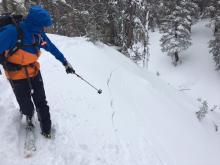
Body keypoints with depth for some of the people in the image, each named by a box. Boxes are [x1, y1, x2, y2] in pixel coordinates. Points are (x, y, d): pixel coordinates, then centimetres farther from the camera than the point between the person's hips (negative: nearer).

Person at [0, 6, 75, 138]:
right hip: (18, 77, -4)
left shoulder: (39, 34, -8)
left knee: (42, 103, 11)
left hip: (35, 73, 4)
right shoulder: (12, 32, -26)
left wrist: (65, 62, 11)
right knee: (27, 107, 8)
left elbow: (52, 48, 4)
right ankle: (29, 114, 47)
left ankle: (47, 129, 30)